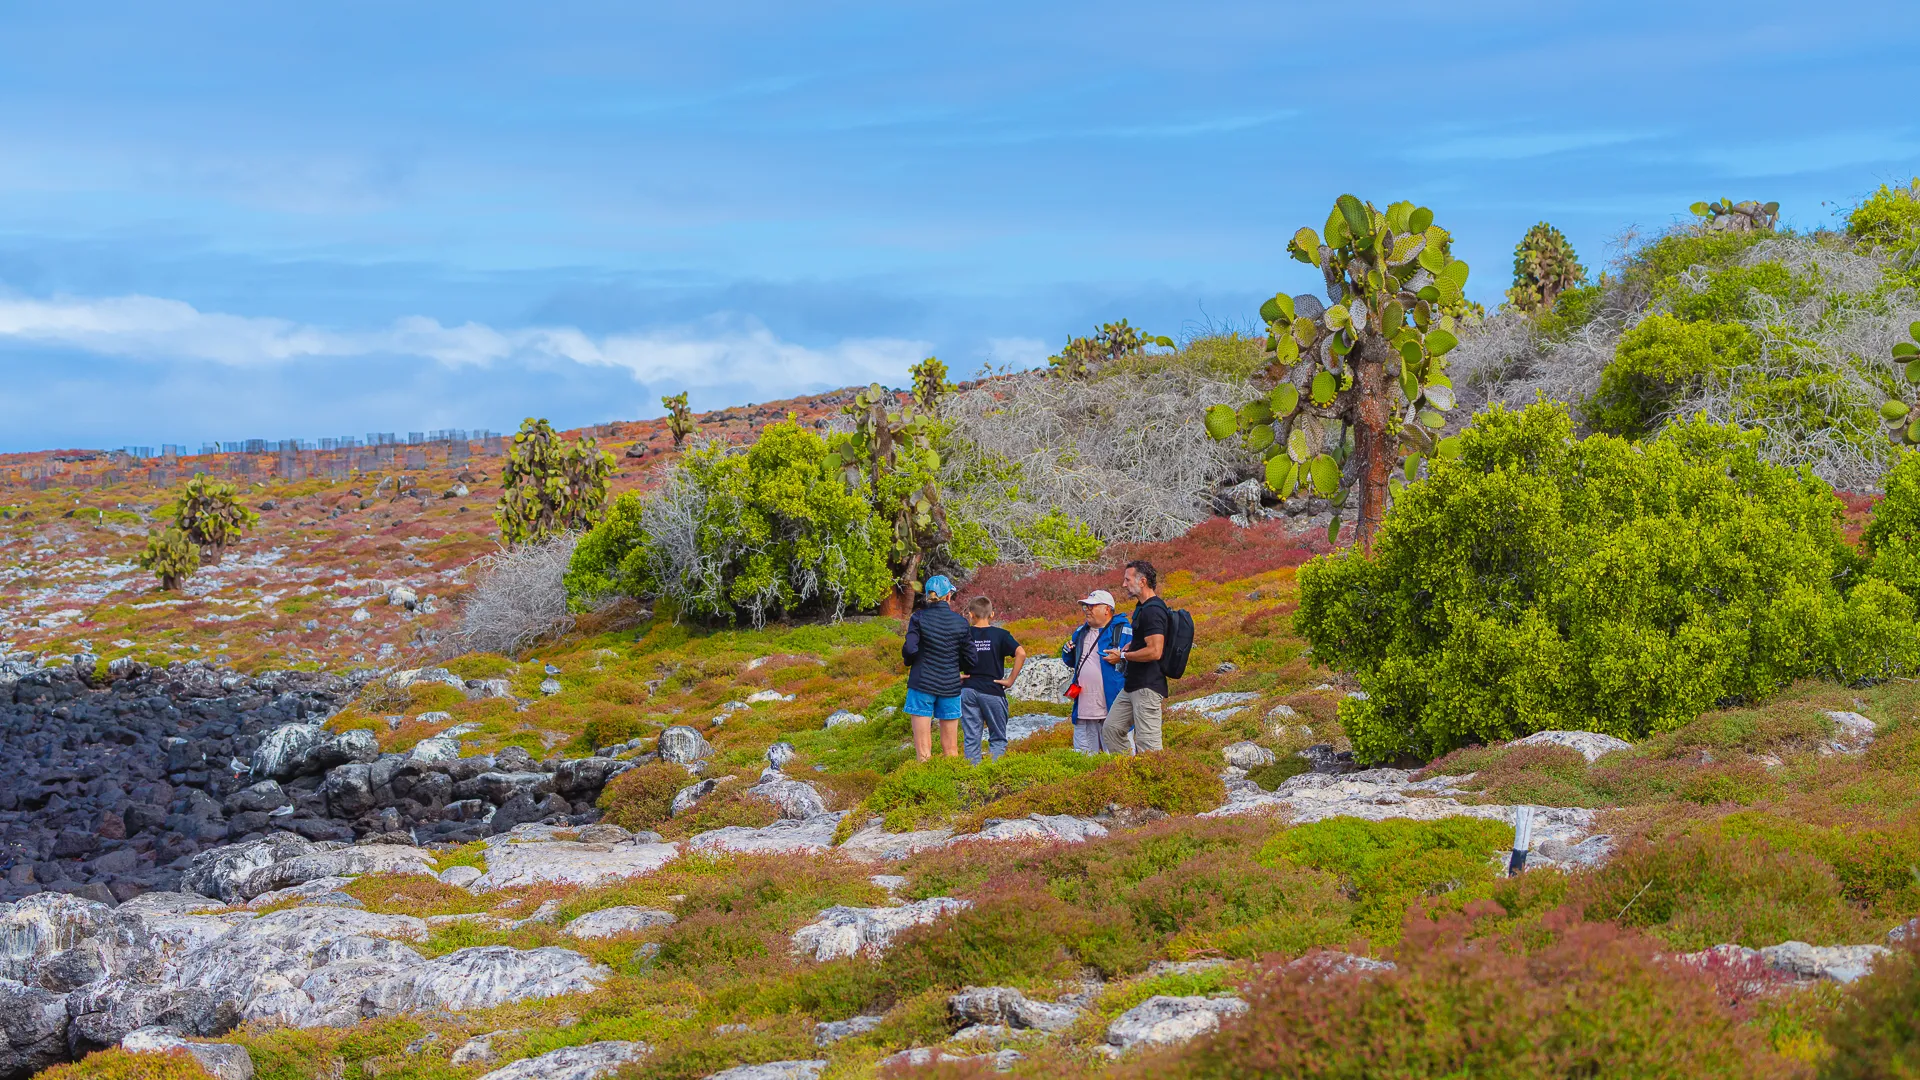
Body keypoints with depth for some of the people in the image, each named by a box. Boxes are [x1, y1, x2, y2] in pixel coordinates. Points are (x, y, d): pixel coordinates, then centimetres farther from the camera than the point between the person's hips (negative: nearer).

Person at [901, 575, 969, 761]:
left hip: (922, 683, -2)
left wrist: (908, 661, 7)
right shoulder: (959, 621, 0)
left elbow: (909, 649, -15)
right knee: (951, 750, 12)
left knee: (923, 750, 0)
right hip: (950, 686, 2)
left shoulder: (919, 618, -5)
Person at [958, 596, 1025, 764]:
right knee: (998, 739, 8)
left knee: (971, 739, 7)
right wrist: (1010, 680, -8)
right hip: (993, 691, -1)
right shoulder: (1000, 635, -2)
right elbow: (1021, 654, -14)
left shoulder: (964, 634, 2)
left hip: (968, 690, 2)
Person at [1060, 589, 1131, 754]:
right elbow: (1071, 663, 29)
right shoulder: (1081, 632, 19)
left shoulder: (1123, 631, -4)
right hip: (1083, 712, 7)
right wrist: (1067, 652, 9)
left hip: (1112, 710, -7)